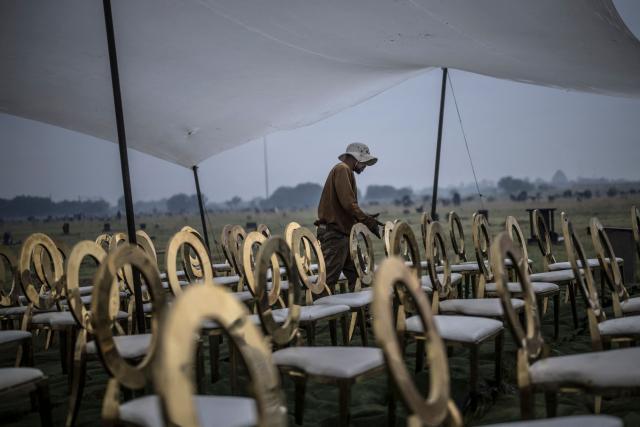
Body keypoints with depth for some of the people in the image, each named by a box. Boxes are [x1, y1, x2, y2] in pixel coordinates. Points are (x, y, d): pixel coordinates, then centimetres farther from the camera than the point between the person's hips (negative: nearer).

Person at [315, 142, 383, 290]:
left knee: (356, 278, 14)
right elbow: (348, 203, -21)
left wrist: (366, 218, 9)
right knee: (329, 280, -9)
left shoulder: (346, 171, 20)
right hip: (334, 233, -10)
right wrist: (368, 221, -12)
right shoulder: (342, 169, -10)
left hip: (343, 232, 10)